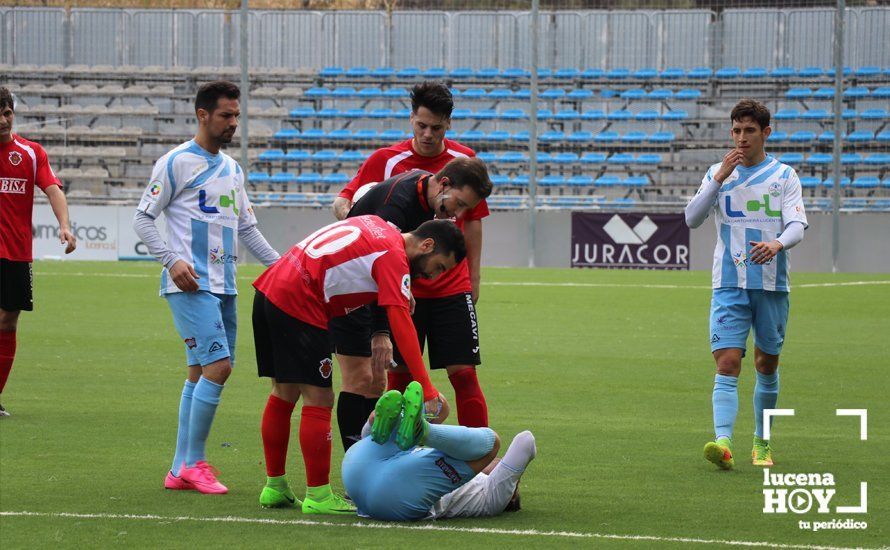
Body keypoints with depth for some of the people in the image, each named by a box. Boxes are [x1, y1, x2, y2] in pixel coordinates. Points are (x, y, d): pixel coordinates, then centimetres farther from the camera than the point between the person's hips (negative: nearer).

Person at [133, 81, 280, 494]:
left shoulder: (232, 169, 18)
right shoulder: (176, 163, -4)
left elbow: (246, 227, 25)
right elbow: (143, 219, -4)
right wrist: (172, 260, -17)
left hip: (223, 285, 8)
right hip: (190, 285, -8)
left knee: (201, 372, 7)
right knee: (218, 365, -16)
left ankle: (180, 470, 10)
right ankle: (193, 462, -7)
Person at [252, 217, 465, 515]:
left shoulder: (377, 226, 15)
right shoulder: (394, 258, -11)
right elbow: (401, 325, -19)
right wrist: (427, 391, -24)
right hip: (297, 303, -10)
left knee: (284, 393, 16)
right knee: (318, 400, -4)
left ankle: (274, 488, 24)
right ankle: (318, 497, -1)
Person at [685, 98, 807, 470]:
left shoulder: (784, 175, 5)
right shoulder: (718, 173, 8)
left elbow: (797, 225, -7)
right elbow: (692, 219, -4)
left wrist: (777, 244, -29)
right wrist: (720, 178, -15)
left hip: (773, 285, 1)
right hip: (730, 285, -1)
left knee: (767, 365, 10)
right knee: (727, 363, -15)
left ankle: (761, 443, 27)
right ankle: (723, 442, -27)